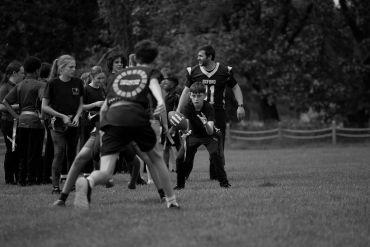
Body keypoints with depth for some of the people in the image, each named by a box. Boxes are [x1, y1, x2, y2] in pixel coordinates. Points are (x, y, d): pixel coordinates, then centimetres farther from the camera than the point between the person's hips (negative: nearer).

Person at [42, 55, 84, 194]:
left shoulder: (77, 83, 4)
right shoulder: (53, 84, -8)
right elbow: (44, 107, -5)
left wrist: (77, 116, -4)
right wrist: (62, 116, -11)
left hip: (73, 124, 4)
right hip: (58, 124, -4)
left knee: (72, 154, 7)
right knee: (59, 153, -12)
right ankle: (55, 185, -9)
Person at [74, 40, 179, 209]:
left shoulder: (121, 74, 33)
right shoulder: (150, 72, 24)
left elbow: (103, 108, 30)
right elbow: (153, 84, -3)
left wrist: (103, 130, 43)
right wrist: (161, 101, -22)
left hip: (112, 117, 2)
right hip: (137, 115, -1)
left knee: (105, 172, -9)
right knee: (156, 157, 26)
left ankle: (88, 182, -43)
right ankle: (171, 200, 28)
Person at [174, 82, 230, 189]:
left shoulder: (208, 108, -27)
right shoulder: (188, 107, -20)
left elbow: (210, 131, -36)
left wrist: (206, 124, -58)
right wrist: (185, 144, -39)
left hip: (209, 136, -2)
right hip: (193, 135, 2)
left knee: (215, 155, -27)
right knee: (181, 158, -14)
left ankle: (224, 182, -10)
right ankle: (180, 184, 9)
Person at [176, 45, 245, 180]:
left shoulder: (224, 71, -1)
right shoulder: (193, 71, 2)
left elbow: (235, 88, 9)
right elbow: (186, 91, 9)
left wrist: (240, 106, -2)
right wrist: (178, 111, 6)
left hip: (218, 112, 0)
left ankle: (216, 175, 11)